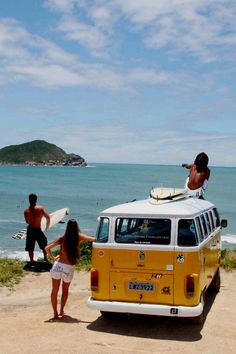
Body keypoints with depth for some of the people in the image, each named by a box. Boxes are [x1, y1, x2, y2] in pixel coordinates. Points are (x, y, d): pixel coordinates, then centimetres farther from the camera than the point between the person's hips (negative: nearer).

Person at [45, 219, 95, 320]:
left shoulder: (62, 238, -2)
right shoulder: (79, 237, -4)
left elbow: (47, 248, -6)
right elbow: (93, 239, -6)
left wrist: (53, 258, 7)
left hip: (58, 265, 0)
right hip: (68, 268, 0)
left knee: (54, 291, 13)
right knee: (65, 290, 24)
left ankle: (55, 313, 14)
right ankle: (61, 311, 27)